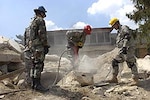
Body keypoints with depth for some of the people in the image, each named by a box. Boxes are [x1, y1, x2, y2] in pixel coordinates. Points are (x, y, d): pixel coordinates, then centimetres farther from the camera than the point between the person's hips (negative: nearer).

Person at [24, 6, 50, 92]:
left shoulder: (32, 21, 22)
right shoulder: (40, 20, -7)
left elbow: (28, 35, 24)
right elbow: (42, 34, -16)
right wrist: (46, 46, -13)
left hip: (31, 45, 10)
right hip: (38, 46, -10)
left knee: (33, 65, 11)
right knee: (38, 65, -10)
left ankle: (33, 83, 15)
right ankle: (37, 85, -11)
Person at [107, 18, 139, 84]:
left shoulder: (124, 28, -4)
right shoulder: (119, 32, 24)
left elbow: (127, 37, -19)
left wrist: (124, 47, -29)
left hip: (128, 49, -10)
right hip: (122, 51, 10)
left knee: (131, 64, -11)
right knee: (114, 62, 6)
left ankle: (136, 80, -9)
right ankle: (114, 78, 8)